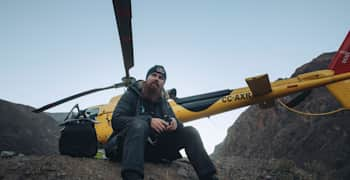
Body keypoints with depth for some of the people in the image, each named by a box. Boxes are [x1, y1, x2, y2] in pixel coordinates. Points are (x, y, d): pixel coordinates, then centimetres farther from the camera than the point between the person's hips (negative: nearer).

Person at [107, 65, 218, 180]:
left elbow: (177, 126, 11)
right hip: (129, 147, -5)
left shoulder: (164, 103, 15)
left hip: (155, 148, 5)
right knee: (139, 123, -36)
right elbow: (116, 120, -15)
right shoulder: (131, 95, 0)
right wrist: (148, 120, -26)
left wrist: (175, 123, -16)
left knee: (190, 132, -9)